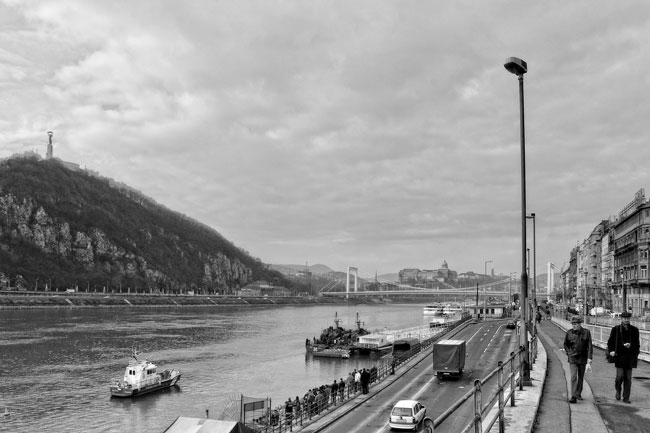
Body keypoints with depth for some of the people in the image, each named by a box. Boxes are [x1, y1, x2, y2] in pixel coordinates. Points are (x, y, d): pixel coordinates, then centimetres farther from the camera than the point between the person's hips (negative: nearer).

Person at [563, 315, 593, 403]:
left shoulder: (586, 332, -9)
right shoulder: (569, 333, -6)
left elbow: (589, 347, -10)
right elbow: (565, 344, 13)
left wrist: (589, 361, -15)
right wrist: (568, 353, 4)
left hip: (582, 358, 1)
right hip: (572, 359, -1)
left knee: (581, 377, 15)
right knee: (573, 377, -12)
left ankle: (578, 394, 33)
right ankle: (573, 397, -14)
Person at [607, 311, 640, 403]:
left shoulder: (634, 330, 6)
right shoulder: (615, 329, 1)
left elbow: (636, 344, 12)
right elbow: (610, 342, 6)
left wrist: (636, 355, 0)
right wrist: (611, 350, -9)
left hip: (630, 356, 2)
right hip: (619, 356, -2)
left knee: (628, 378, 3)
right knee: (620, 375, -9)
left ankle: (626, 397, 12)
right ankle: (618, 390, 20)